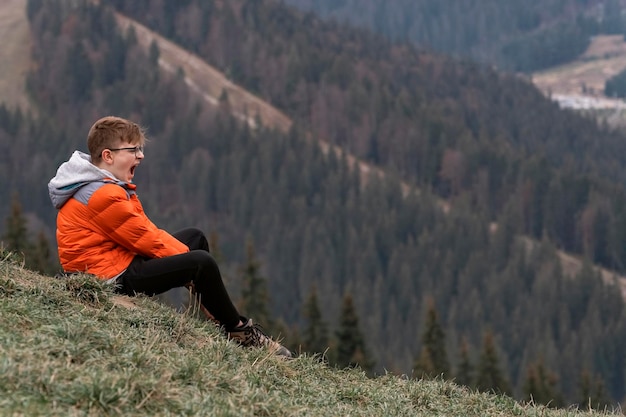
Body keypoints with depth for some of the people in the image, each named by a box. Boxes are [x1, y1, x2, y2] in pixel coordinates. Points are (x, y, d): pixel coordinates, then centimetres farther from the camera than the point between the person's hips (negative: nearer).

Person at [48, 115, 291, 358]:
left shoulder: (110, 186, 12)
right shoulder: (104, 197, -23)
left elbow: (145, 231, 10)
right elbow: (146, 239, -20)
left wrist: (185, 252, 1)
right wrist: (186, 256, -7)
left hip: (123, 257, 12)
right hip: (114, 277, -12)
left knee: (195, 237, 20)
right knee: (201, 262, -18)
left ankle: (214, 316, 21)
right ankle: (237, 330, -2)